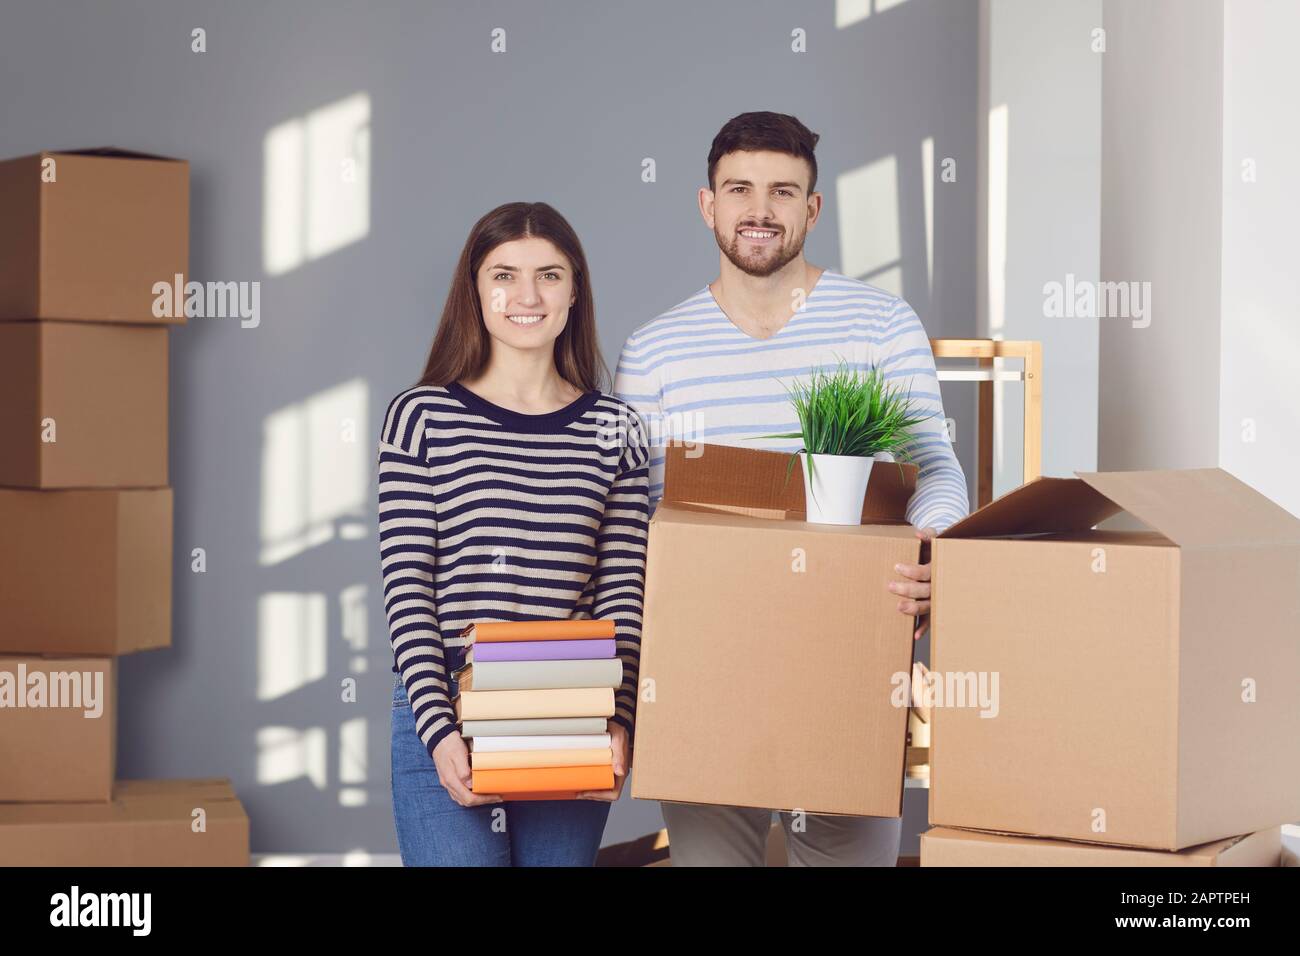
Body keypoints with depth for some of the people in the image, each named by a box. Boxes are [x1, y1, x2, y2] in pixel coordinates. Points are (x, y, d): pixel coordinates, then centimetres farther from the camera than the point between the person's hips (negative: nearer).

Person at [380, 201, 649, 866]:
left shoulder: (614, 429, 7)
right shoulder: (422, 417, 1)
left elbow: (623, 596, 4)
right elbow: (406, 587, -3)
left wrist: (617, 725, -8)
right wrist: (440, 730, -12)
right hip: (443, 721, -2)